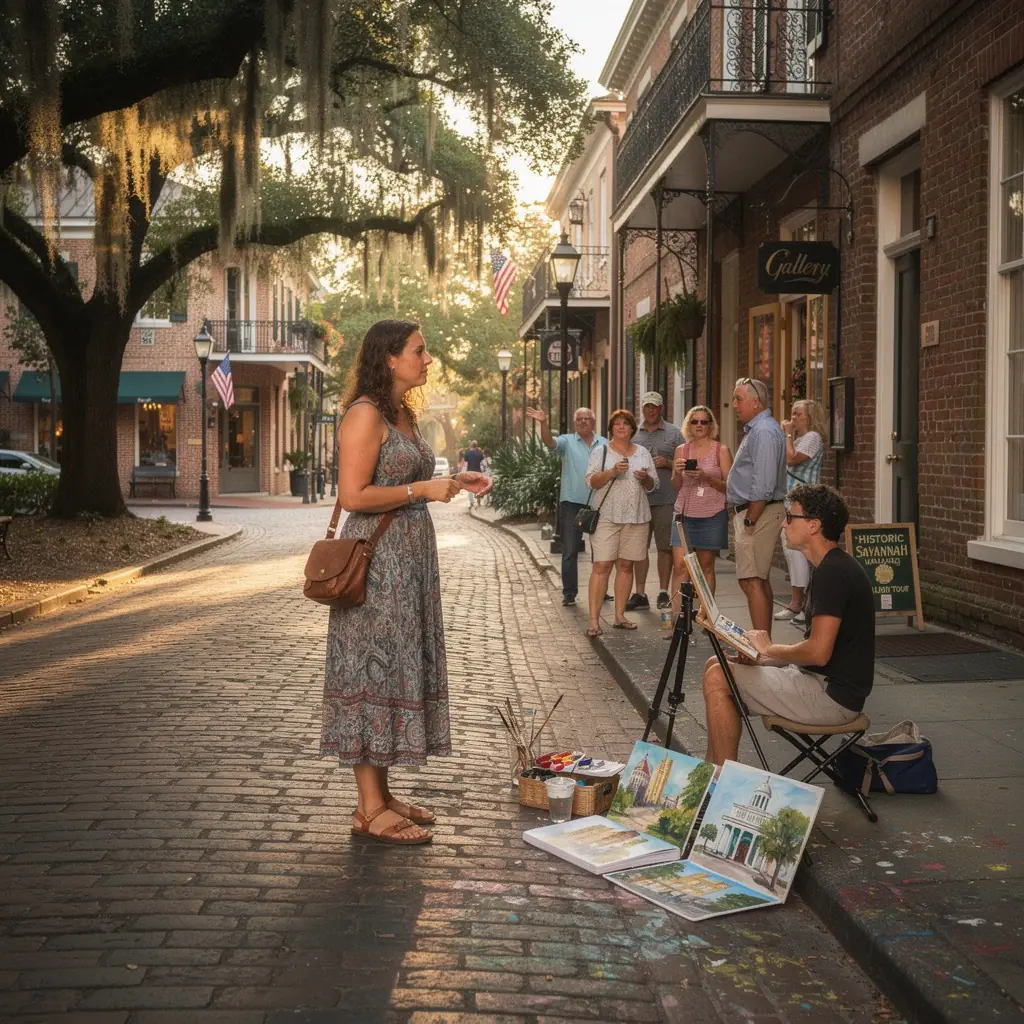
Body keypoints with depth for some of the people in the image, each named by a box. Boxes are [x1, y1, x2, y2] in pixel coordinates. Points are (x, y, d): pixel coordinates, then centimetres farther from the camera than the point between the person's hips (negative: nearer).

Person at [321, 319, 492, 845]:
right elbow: (353, 496, -20)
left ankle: (382, 794, 20)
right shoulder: (365, 413, -13)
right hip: (376, 561, -10)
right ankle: (370, 809, 1)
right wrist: (424, 490, -16)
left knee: (400, 668, 12)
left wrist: (454, 482, 10)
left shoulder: (404, 415, 16)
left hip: (409, 558, 10)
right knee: (373, 669, -5)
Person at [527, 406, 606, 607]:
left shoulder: (604, 444, 9)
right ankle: (569, 593, 3)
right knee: (570, 551, -2)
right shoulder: (567, 441, 1)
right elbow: (550, 442, -18)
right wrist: (543, 423, -36)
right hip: (572, 502, -3)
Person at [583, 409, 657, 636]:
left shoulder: (643, 453, 15)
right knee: (601, 566, -10)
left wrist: (645, 477, -6)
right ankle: (594, 620, -10)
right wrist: (612, 471, -19)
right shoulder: (600, 452, 5)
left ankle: (620, 616, 13)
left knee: (626, 566, 6)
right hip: (607, 516, -4)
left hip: (636, 517, 4)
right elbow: (591, 481, -5)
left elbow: (653, 485, 16)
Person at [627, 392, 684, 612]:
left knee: (665, 547, 2)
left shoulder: (674, 433, 6)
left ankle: (664, 592, 12)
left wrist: (667, 463, -12)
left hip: (665, 499, -2)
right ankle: (639, 593, 9)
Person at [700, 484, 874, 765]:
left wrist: (770, 649, -9)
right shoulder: (834, 566, 12)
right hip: (825, 682, 11)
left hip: (832, 697, -11)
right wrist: (763, 654, 6)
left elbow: (818, 652, -27)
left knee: (718, 678, -13)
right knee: (716, 665, 12)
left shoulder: (833, 573, -21)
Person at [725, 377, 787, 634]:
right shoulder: (755, 429, 18)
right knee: (760, 580, 14)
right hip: (751, 512, 11)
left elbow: (763, 485, -22)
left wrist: (750, 520, -20)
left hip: (758, 513, -11)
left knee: (751, 582, -13)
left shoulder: (764, 432, -16)